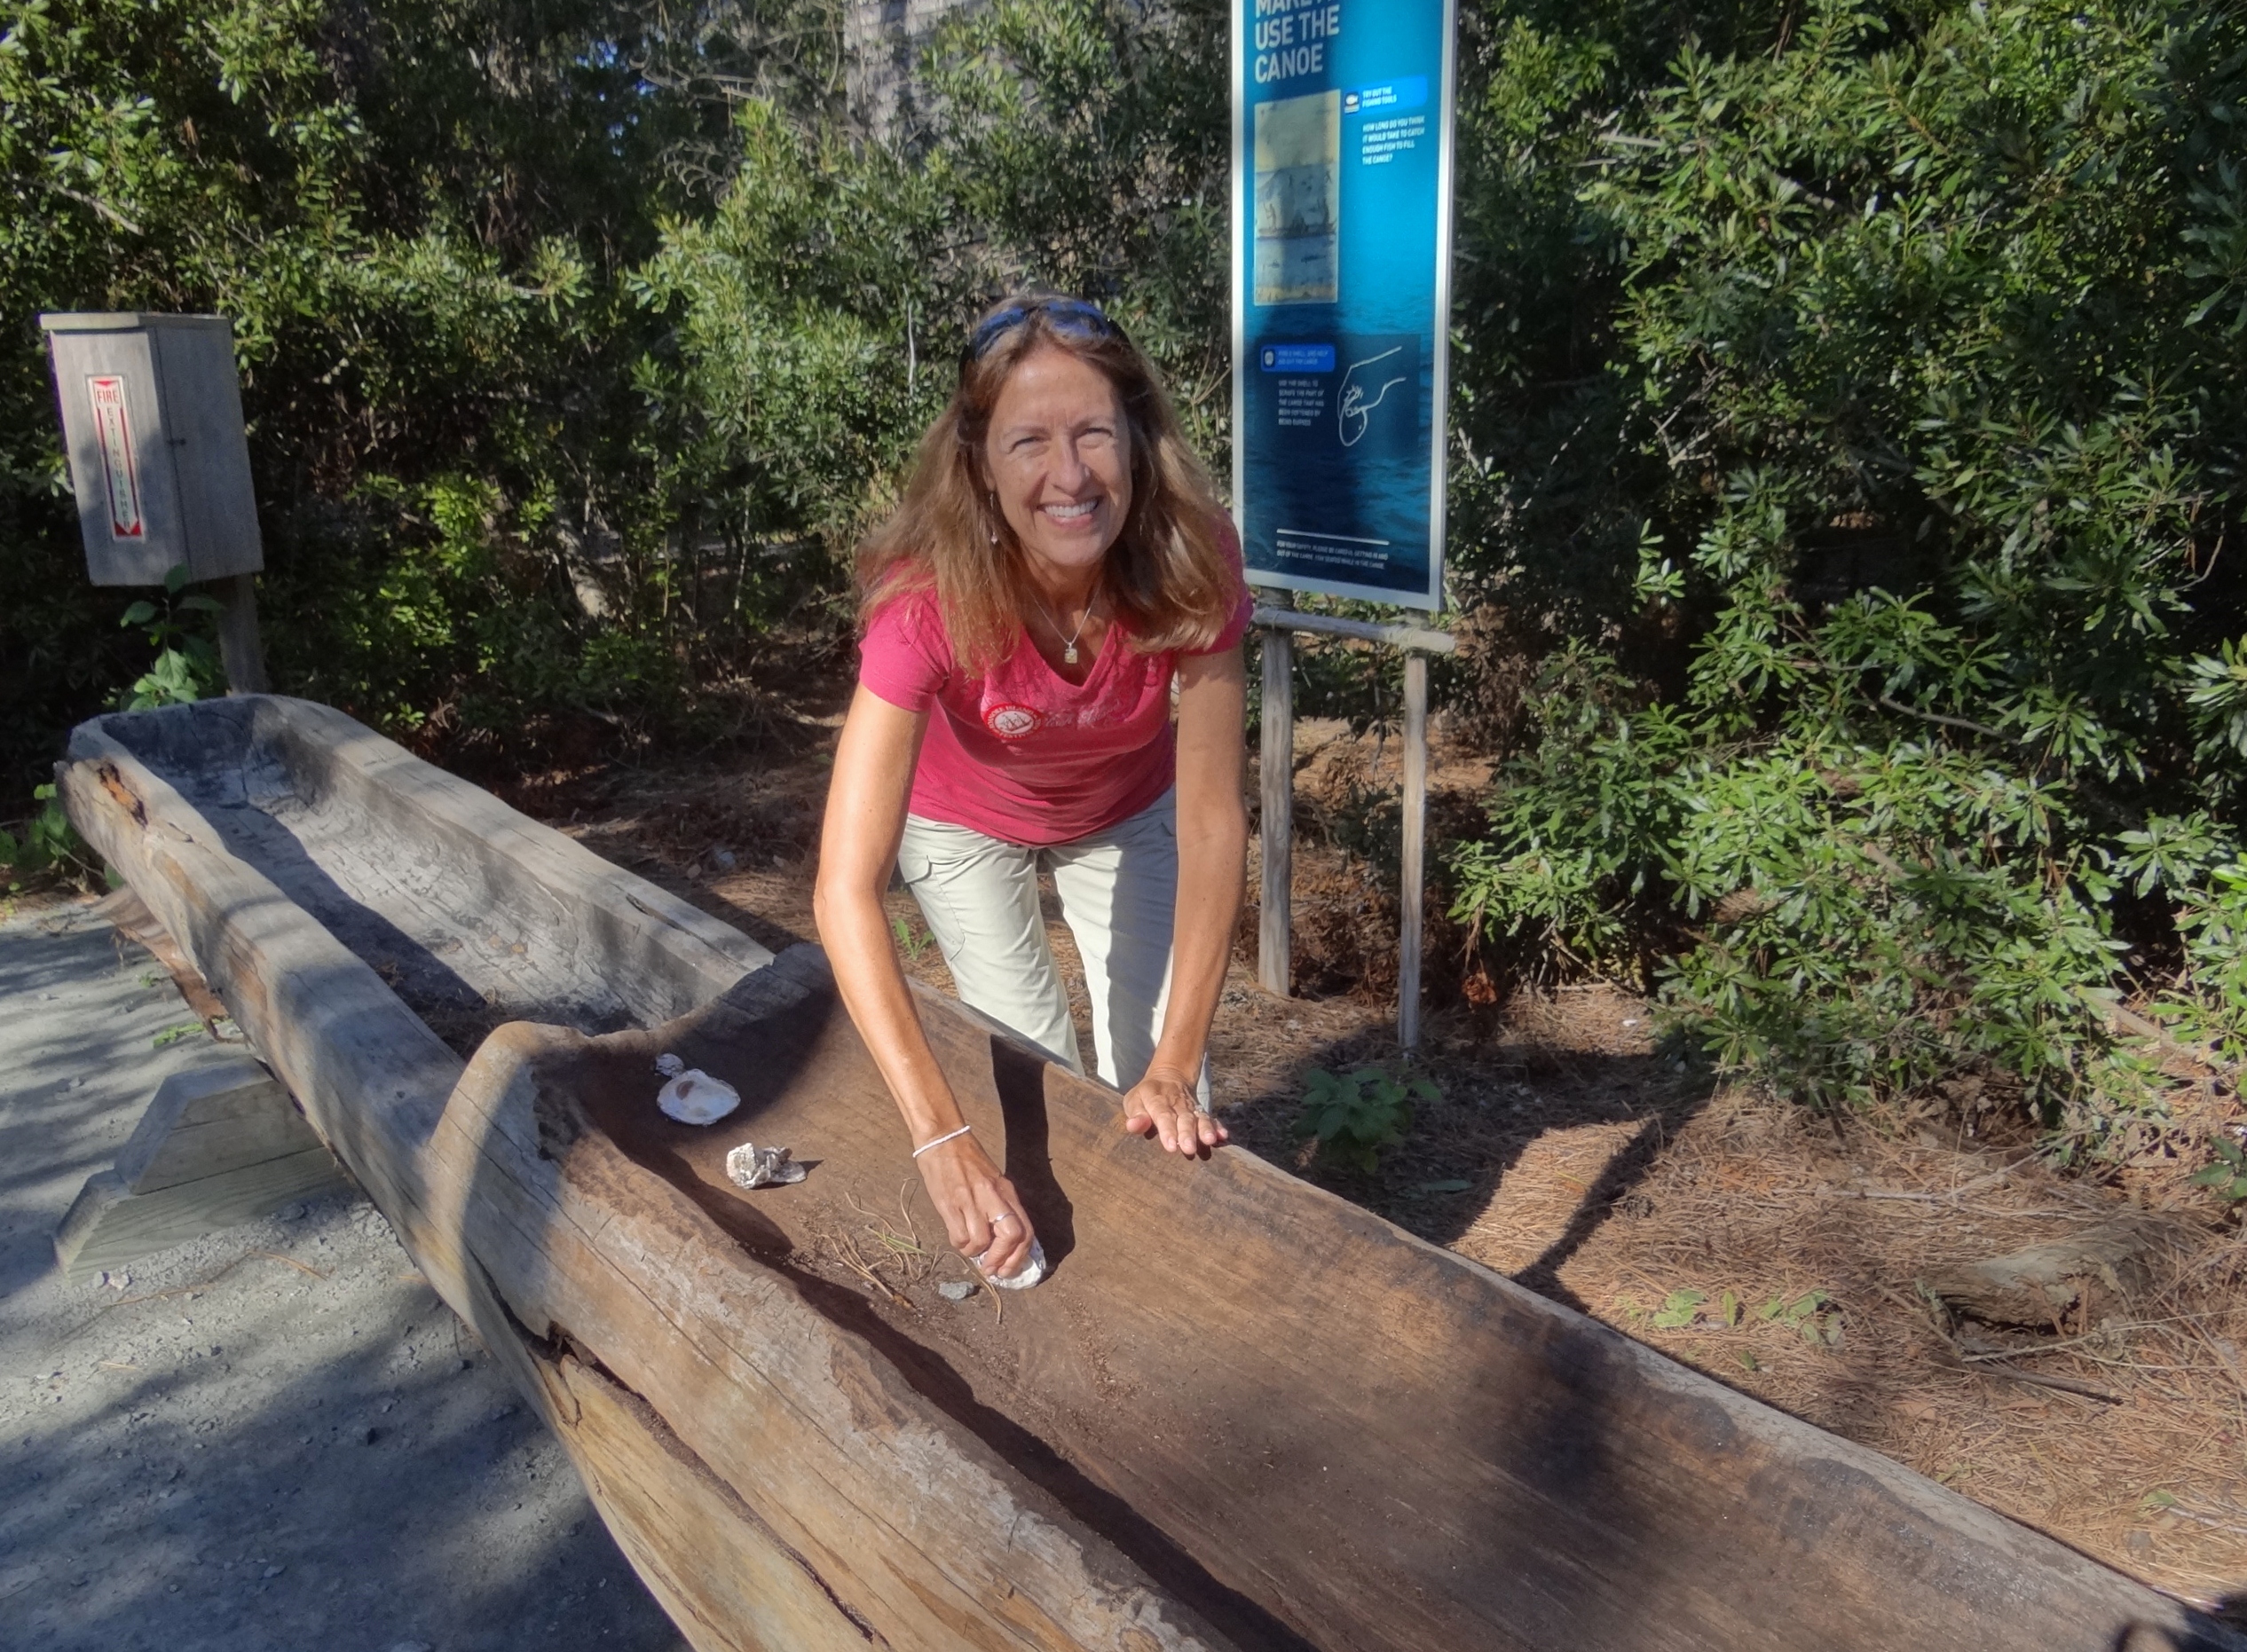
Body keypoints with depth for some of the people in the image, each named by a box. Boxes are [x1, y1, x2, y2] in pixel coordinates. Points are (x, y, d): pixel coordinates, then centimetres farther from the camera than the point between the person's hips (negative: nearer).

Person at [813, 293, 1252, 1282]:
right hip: (968, 825, -1)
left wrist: (1176, 1067, -36)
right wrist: (941, 1136, -52)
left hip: (1127, 813, 2)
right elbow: (846, 888, -43)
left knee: (1159, 1100, -1)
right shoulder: (929, 599, -39)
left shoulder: (1191, 562, -34)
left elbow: (1211, 819, -29)